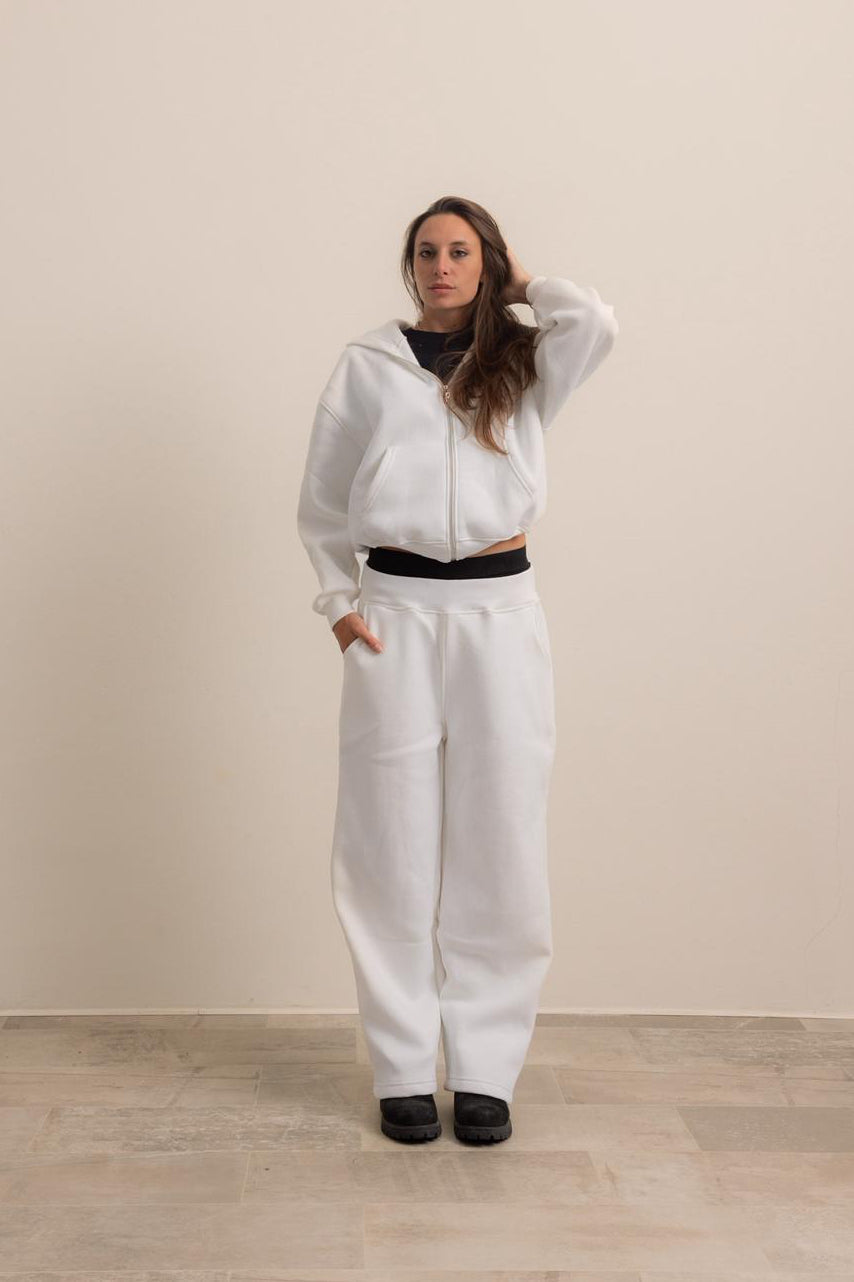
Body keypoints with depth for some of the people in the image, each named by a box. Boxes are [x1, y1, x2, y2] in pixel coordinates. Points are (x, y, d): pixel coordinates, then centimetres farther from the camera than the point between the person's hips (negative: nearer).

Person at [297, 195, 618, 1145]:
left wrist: (523, 286, 6)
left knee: (498, 840, 1)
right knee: (393, 842, 1)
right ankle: (403, 1070, 11)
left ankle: (486, 1068, 12)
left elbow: (596, 323, -12)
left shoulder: (524, 363, 10)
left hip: (499, 610, 1)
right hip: (396, 608, 0)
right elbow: (321, 501, 12)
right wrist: (336, 601, 3)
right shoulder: (366, 363, 9)